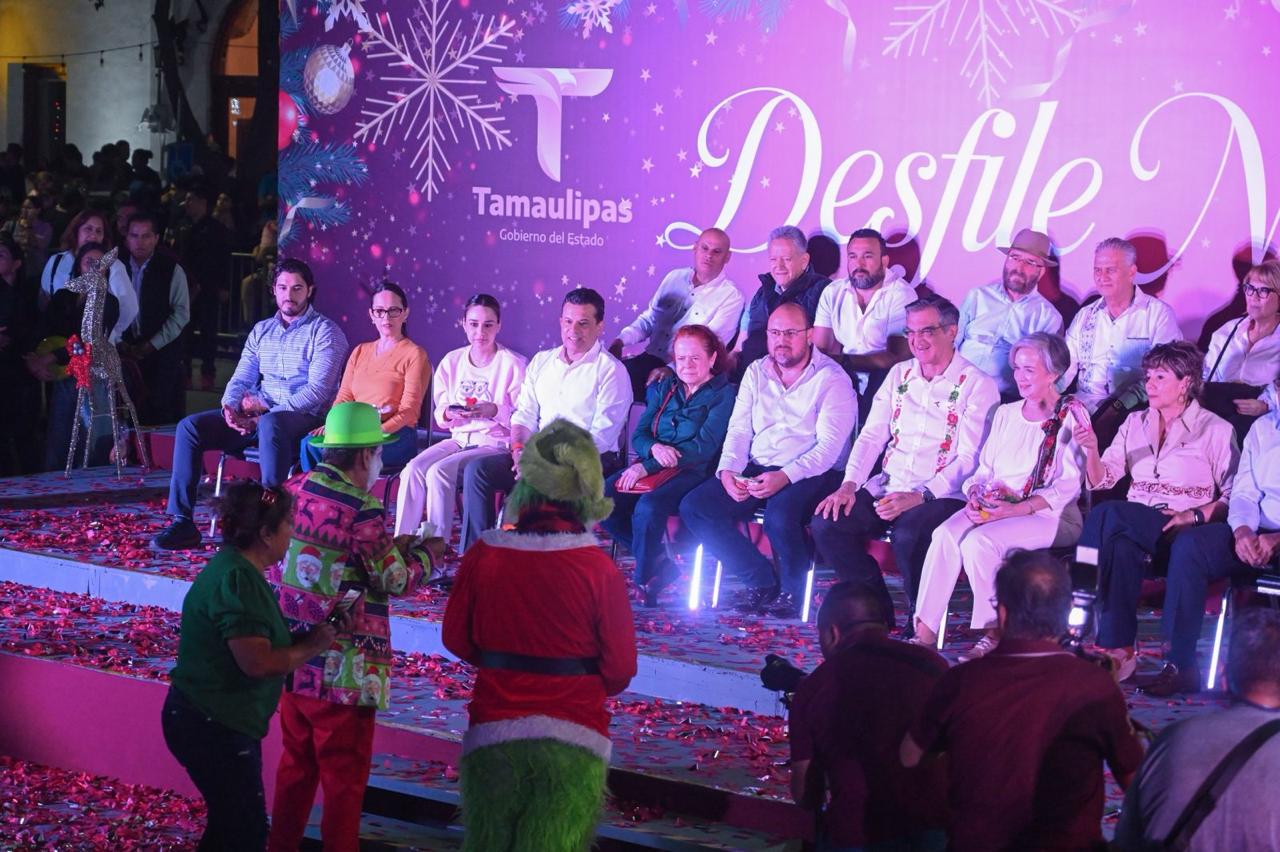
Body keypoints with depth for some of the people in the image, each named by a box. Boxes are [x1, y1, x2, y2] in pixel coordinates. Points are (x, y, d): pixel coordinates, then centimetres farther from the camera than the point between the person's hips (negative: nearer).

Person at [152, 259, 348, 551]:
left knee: (270, 424, -42)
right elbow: (241, 379, 15)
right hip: (256, 417, 6)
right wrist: (230, 407, -9)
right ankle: (182, 522, -13)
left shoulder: (325, 332, -2)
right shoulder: (261, 330, 19)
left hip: (303, 418, -6)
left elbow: (317, 391, -12)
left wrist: (266, 409, -18)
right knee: (190, 426, -12)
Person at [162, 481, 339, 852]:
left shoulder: (239, 570, 11)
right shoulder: (237, 580, -23)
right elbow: (257, 662, -27)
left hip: (216, 722, 11)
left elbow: (261, 644, 11)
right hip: (212, 726, -11)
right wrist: (313, 646, -14)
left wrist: (311, 635, 0)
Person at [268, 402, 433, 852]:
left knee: (296, 765, 21)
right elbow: (397, 581, -11)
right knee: (344, 779, 6)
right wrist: (424, 555, 9)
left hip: (290, 661, 7)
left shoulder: (294, 489, 2)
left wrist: (393, 547, 15)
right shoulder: (361, 511, -20)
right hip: (342, 672, -7)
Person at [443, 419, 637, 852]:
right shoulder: (600, 569, -12)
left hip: (493, 734, 2)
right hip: (572, 742, -2)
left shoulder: (484, 555, -7)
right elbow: (620, 669, -7)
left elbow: (456, 640, 5)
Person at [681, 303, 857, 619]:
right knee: (693, 506, -13)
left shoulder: (832, 379, -5)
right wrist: (728, 470, -9)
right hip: (756, 470, 6)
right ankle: (761, 580, -7)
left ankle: (792, 590, -10)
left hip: (810, 474, -6)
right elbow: (739, 430, 11)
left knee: (780, 511, -38)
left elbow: (829, 447, -14)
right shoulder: (756, 373, 14)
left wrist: (785, 476, -28)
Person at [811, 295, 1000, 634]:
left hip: (941, 495, -6)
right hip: (887, 488, 6)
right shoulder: (900, 375, 17)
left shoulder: (977, 385, -3)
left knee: (908, 536, -36)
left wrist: (919, 496, -23)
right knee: (826, 524, -16)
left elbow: (969, 460, -11)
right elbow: (872, 435, 14)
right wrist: (849, 484, -4)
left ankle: (920, 621, -12)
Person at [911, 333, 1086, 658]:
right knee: (946, 534, -25)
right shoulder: (1006, 413, 20)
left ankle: (994, 633, -19)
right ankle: (924, 630, -29)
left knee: (979, 541, -32)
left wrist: (1015, 510, -20)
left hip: (1050, 515, -6)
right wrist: (975, 497, -5)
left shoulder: (1071, 417, -1)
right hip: (993, 508, 6)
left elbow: (1067, 487, -9)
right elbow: (985, 469, 19)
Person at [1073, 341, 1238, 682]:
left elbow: (1234, 495, 0)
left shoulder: (1215, 430, 6)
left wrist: (1196, 516, -17)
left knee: (1106, 514, -32)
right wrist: (1092, 451, -7)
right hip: (1134, 525, 4)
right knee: (1122, 546, -35)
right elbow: (1101, 480, 14)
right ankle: (1119, 648, -38)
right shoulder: (1135, 423, 20)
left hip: (1181, 533, -4)